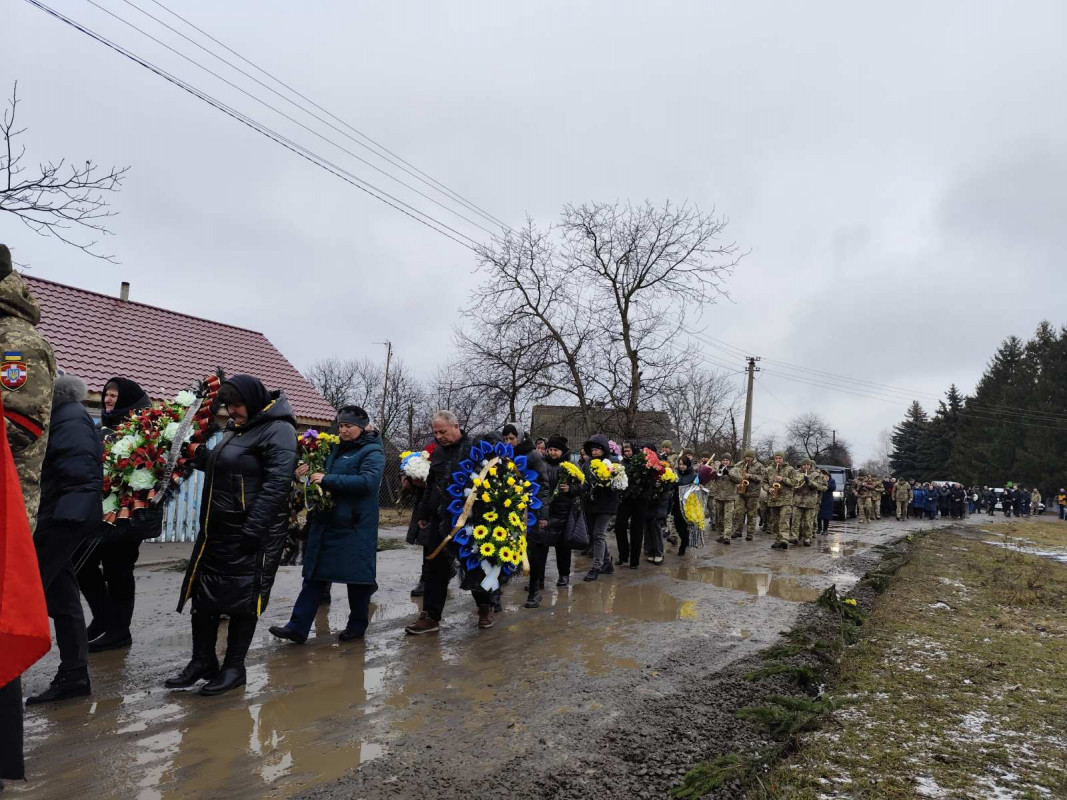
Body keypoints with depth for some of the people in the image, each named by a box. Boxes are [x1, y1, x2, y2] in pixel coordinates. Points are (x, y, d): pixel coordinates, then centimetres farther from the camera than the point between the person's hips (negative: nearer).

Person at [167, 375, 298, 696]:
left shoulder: (277, 429, -13)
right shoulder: (236, 428, 16)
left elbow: (276, 484, -22)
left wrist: (252, 531, -26)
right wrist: (196, 452, 6)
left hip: (251, 534, -9)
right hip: (216, 530, 9)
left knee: (242, 600, 3)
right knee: (203, 595, 13)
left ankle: (234, 668, 18)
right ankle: (203, 662, 27)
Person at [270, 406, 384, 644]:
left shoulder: (372, 452, -8)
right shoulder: (336, 449, 13)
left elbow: (367, 481, -24)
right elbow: (324, 477, 22)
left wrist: (327, 479, -26)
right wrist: (306, 473, -2)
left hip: (355, 526, -7)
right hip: (326, 522, 7)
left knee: (357, 576, 5)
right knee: (315, 575, 7)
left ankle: (357, 625, 21)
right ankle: (298, 627, 10)